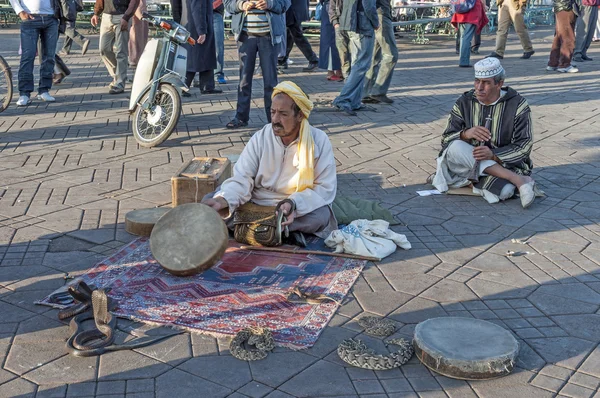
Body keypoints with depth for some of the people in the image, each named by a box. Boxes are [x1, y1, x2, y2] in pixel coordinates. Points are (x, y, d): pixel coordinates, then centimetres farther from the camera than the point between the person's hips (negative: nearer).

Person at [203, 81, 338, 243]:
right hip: (256, 203, 2)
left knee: (321, 215, -34)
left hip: (299, 207, -1)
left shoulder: (319, 141, -11)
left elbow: (325, 187, -13)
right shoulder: (260, 138, -7)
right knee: (209, 202, -17)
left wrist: (294, 203, -31)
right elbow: (242, 178, -13)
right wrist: (223, 199, -35)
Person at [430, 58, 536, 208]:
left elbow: (524, 146, -8)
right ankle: (518, 180, -33)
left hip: (503, 164, -3)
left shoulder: (517, 105, -4)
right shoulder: (464, 103, 2)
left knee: (504, 191, -39)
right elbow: (446, 140, -2)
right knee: (455, 147, -34)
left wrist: (493, 155, -25)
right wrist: (466, 134, -26)